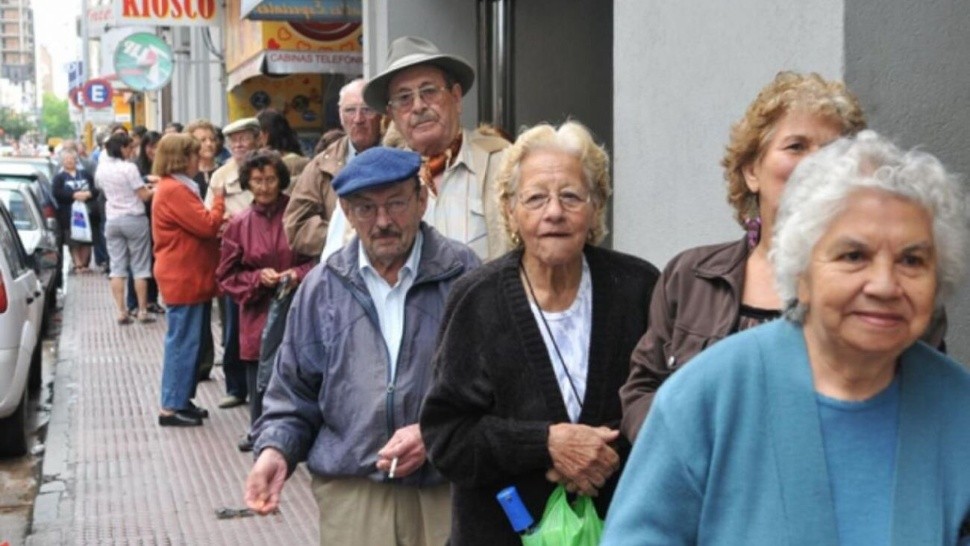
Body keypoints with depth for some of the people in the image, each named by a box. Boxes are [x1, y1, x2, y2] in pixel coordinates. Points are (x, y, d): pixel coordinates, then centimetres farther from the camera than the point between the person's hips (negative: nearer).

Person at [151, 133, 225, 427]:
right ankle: (171, 407, 0)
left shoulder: (176, 188, 16)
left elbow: (196, 227, 20)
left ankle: (182, 400, 22)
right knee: (183, 342, -5)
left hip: (188, 278, 11)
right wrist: (218, 199, -5)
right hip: (184, 279, -11)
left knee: (188, 342, 15)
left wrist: (218, 226, 2)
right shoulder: (174, 190, -18)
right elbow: (206, 225, -20)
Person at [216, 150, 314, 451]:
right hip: (257, 314, 2)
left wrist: (299, 274, -16)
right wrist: (258, 278, -9)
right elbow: (227, 276, 7)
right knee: (258, 374, 7)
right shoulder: (239, 225, 5)